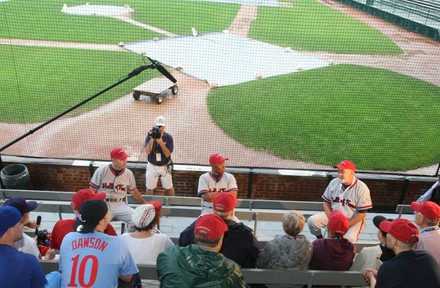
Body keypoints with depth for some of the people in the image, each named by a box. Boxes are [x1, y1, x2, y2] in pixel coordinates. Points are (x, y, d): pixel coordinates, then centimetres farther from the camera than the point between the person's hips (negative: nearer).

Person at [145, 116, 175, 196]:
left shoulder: (168, 137, -11)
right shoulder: (149, 136, -7)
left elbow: (167, 154, -18)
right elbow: (147, 152, -18)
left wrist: (161, 142, -29)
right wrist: (152, 139, -29)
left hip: (164, 166, -1)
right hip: (152, 166, 1)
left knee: (169, 188, 10)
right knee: (149, 188, 13)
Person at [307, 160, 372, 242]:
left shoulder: (362, 188, -17)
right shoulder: (334, 182, -4)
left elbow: (362, 213, -15)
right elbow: (326, 202, 4)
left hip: (353, 220, -4)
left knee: (348, 239, -32)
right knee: (312, 221, -15)